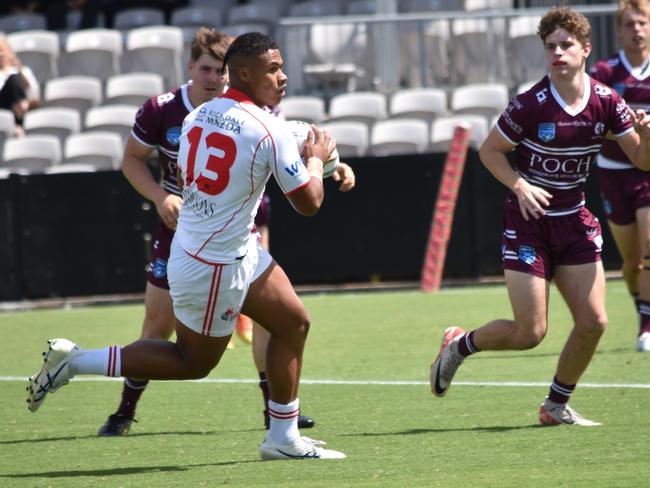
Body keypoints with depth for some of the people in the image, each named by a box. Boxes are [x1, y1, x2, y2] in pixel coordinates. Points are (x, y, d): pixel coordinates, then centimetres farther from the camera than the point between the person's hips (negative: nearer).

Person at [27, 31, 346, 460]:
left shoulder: (197, 116, 2)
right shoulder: (270, 131, -21)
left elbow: (185, 178, 17)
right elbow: (309, 203, -13)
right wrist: (316, 160, 6)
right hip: (213, 267, -8)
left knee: (294, 322, 15)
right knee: (193, 363, 9)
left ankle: (284, 438, 21)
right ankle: (75, 363, 9)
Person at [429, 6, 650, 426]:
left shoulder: (606, 101, -5)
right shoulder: (531, 105, -16)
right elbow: (489, 150, -5)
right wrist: (519, 185, -21)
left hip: (574, 221, 4)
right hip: (529, 220, -4)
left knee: (593, 321, -4)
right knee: (530, 333, -8)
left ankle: (557, 405, 15)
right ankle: (459, 345, 20)